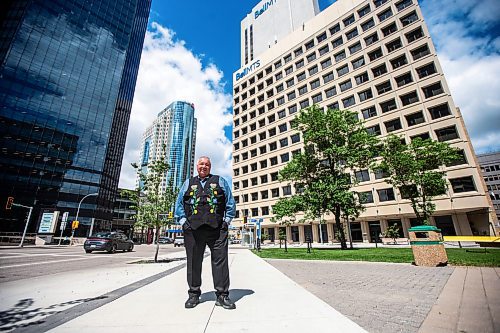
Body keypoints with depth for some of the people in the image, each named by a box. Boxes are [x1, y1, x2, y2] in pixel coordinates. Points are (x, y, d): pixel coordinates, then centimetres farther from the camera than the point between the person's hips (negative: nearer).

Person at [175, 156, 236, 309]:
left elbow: (230, 202, 10)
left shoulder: (220, 181, 14)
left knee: (220, 260, -2)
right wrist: (183, 221, 3)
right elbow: (179, 203, 15)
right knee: (193, 261, 8)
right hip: (193, 228, 2)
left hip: (216, 228, -1)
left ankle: (222, 295, 10)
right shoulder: (188, 183, 19)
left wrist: (227, 220, 0)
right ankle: (194, 294, 24)